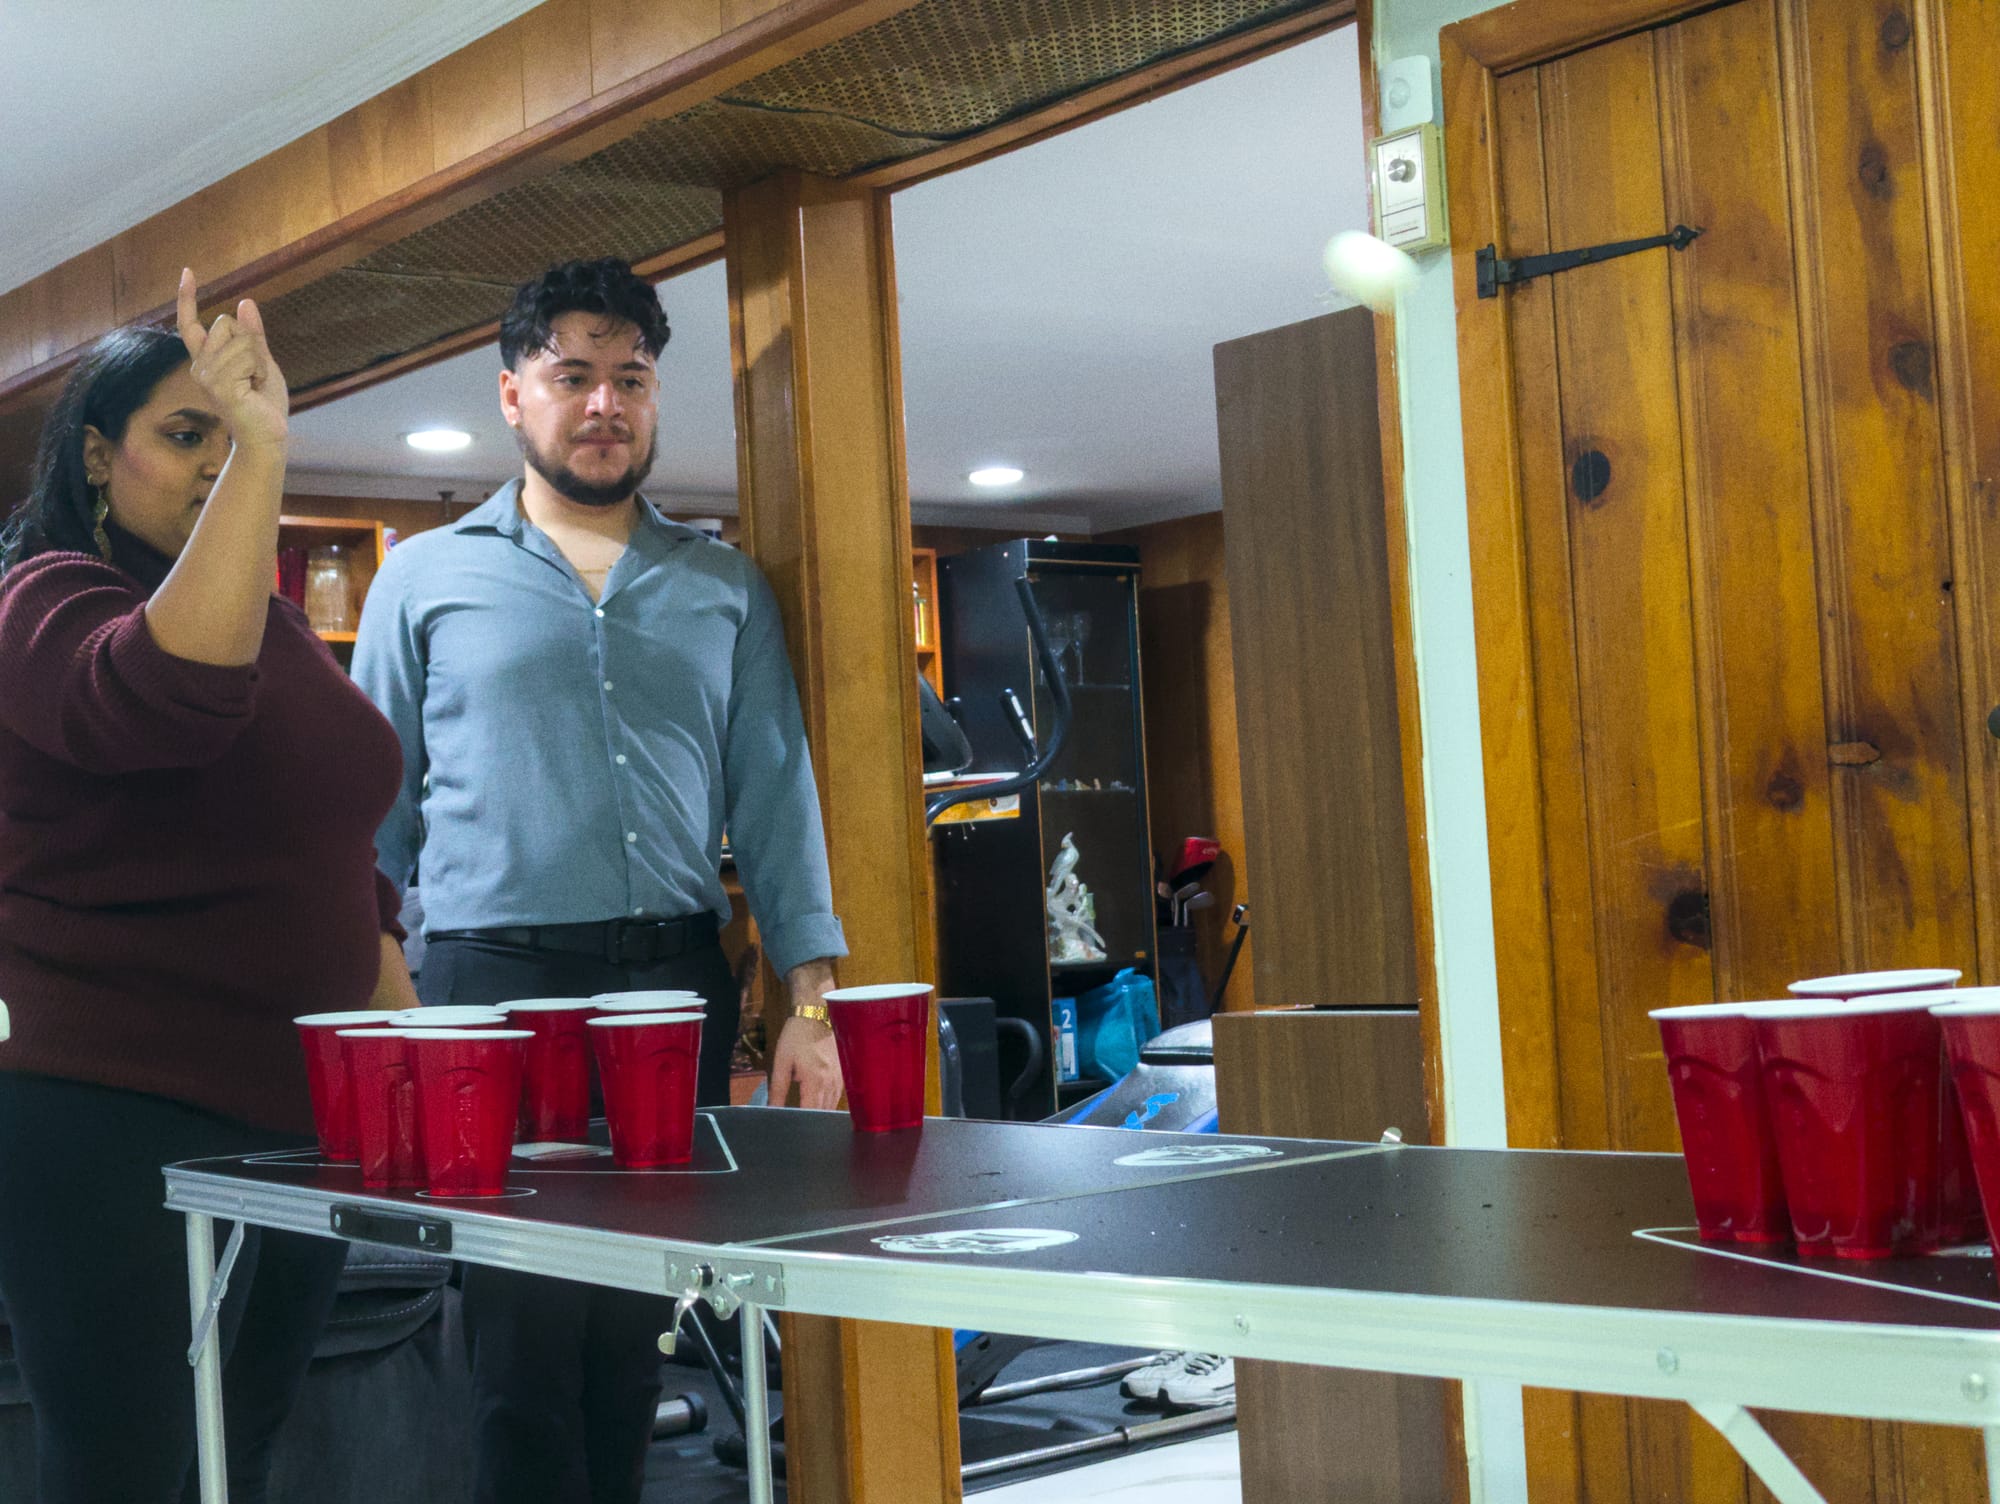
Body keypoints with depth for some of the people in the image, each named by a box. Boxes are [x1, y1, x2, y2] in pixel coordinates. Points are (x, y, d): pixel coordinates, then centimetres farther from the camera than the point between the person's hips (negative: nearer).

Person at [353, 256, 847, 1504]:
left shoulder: (726, 590, 14)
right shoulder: (427, 579, 9)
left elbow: (777, 795, 10)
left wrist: (809, 1001, 1)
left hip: (678, 981, 2)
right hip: (499, 980, -2)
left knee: (636, 1332, 6)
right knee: (530, 1337, -5)